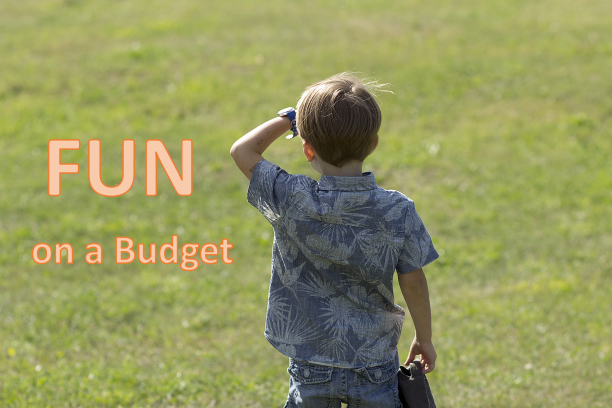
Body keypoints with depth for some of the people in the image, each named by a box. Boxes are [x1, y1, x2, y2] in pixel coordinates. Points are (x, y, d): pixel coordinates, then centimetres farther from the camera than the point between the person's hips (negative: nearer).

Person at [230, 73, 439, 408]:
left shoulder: (291, 202, -16)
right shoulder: (398, 212, -13)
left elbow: (242, 150, -1)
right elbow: (413, 282, -3)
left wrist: (286, 120, 9)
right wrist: (424, 338, 12)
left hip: (310, 370, 0)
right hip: (374, 366, 0)